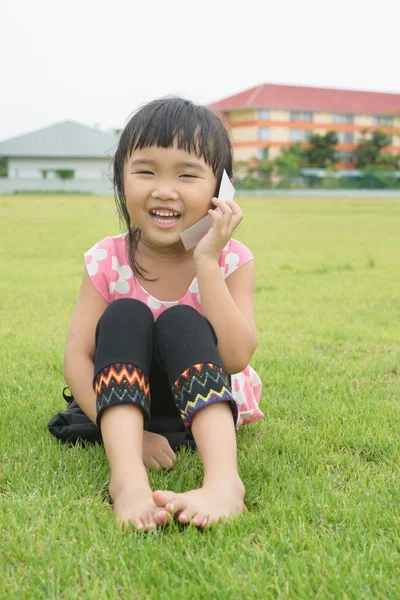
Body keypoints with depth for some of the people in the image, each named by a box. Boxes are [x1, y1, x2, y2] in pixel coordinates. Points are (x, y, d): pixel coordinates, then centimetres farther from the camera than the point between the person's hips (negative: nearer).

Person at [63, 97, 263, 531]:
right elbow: (77, 355, -18)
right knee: (125, 316, -27)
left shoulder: (231, 260, -15)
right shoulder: (107, 263, -13)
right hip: (126, 395, 1)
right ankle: (127, 477, -48)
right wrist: (129, 434, -32)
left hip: (206, 397, -1)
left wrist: (206, 262, -33)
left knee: (180, 320, -30)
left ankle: (223, 481, -52)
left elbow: (236, 359, -28)